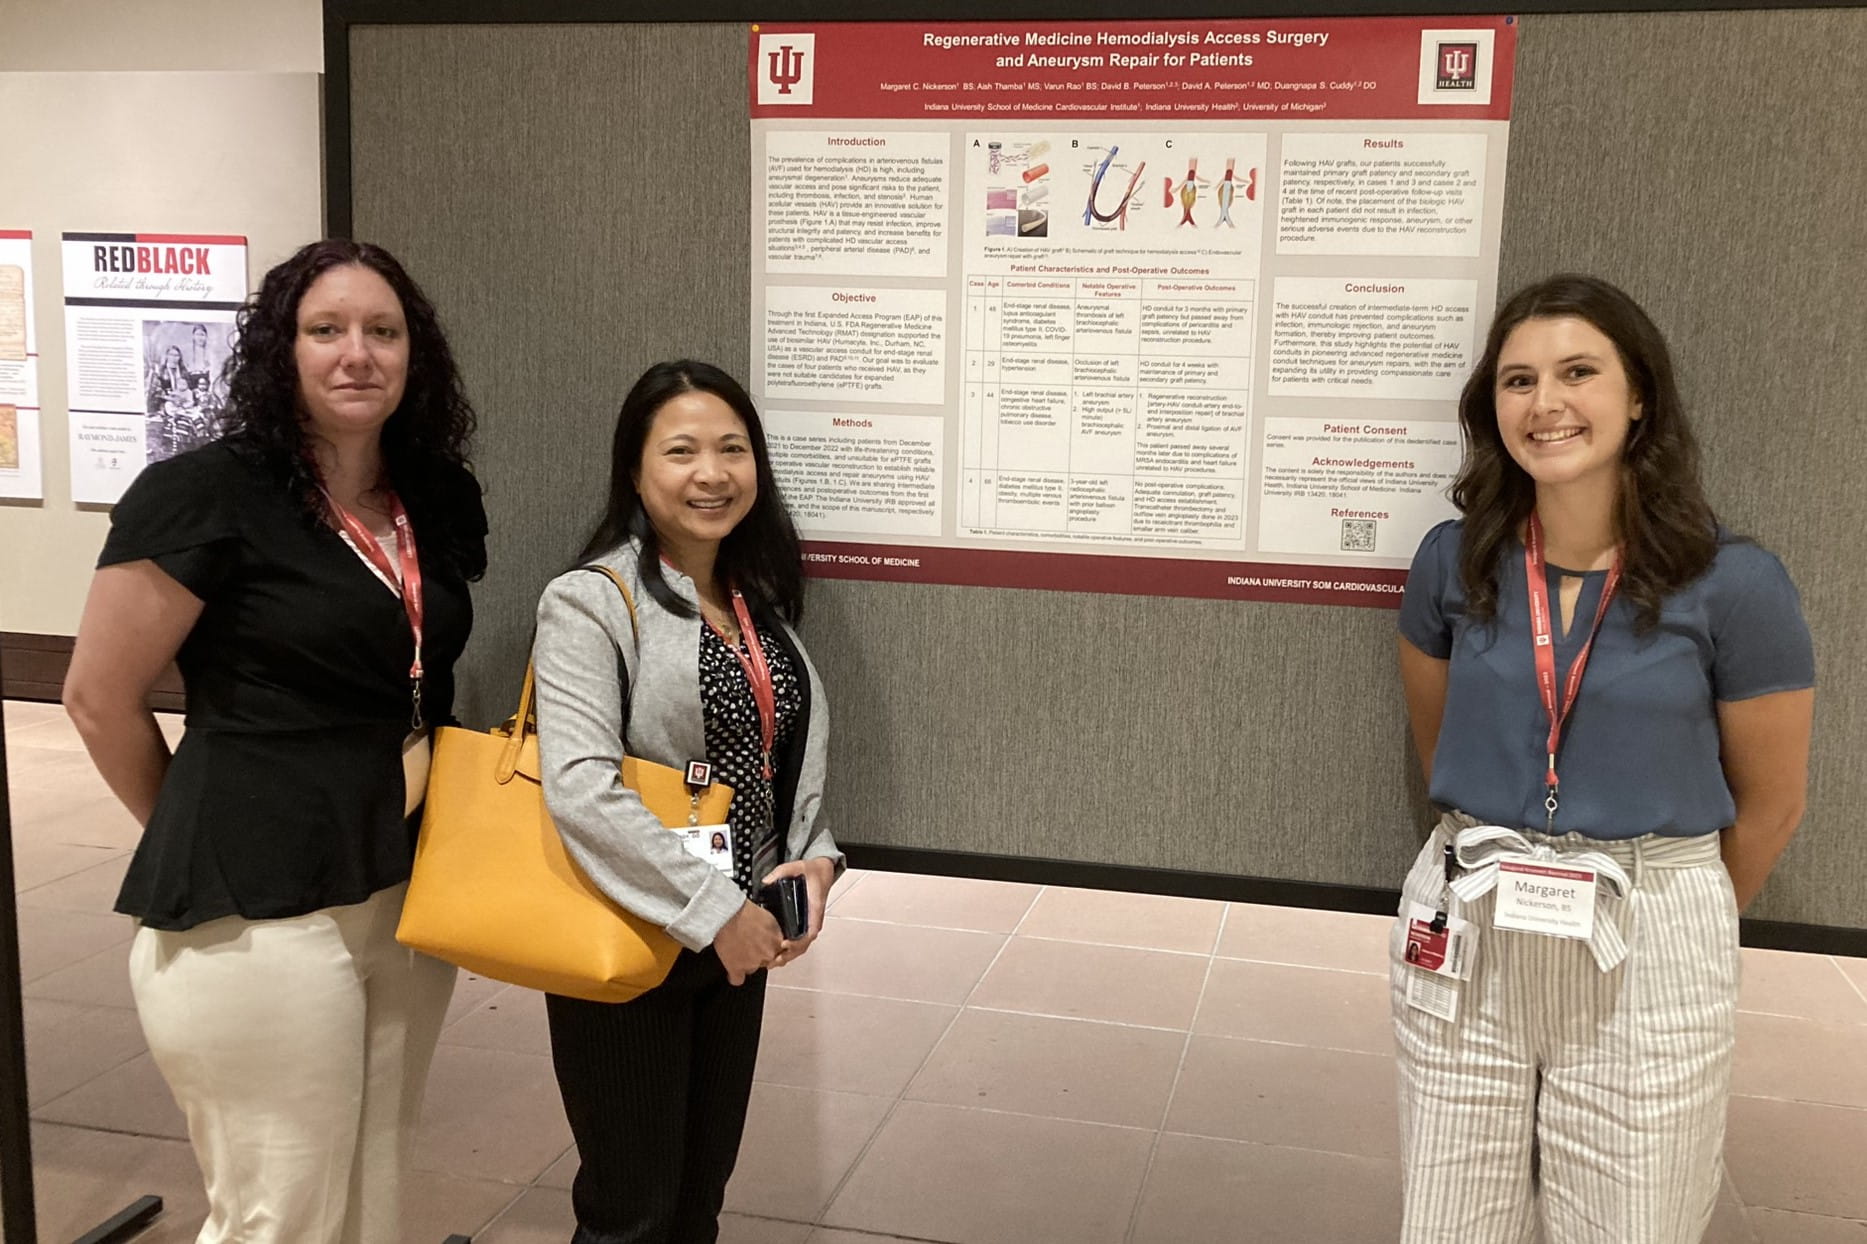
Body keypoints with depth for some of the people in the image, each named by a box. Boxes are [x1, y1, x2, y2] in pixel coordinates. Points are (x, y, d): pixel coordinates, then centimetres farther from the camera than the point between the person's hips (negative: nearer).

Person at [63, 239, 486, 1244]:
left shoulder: (440, 503, 7)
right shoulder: (202, 496, -13)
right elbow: (100, 698, -6)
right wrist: (208, 838, 5)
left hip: (411, 901, 6)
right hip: (258, 920, -6)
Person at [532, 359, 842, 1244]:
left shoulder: (758, 601, 7)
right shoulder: (592, 602, -15)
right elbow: (581, 791, -26)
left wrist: (815, 857, -2)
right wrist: (712, 911, -23)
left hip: (740, 939, 7)